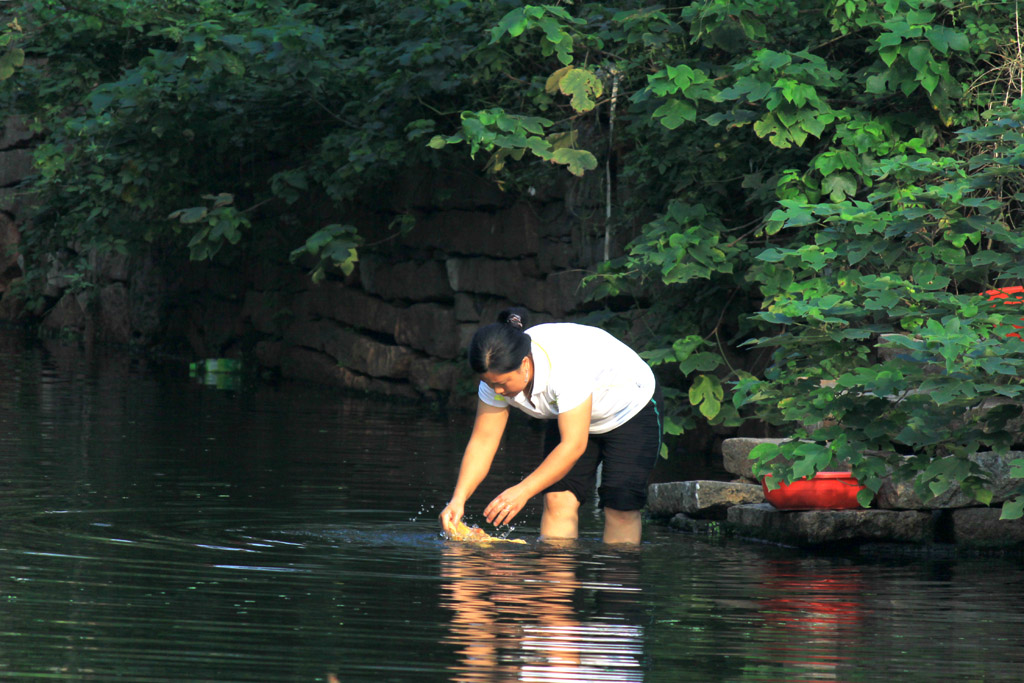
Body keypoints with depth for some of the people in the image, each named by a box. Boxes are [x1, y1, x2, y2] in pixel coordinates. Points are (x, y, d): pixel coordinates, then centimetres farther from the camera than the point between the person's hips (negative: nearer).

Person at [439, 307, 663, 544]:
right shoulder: (498, 374, -23)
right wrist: (458, 499, -30)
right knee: (557, 499, -12)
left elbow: (574, 445, -42)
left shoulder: (567, 366, -42)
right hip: (568, 416, 6)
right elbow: (482, 441, -18)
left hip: (632, 407, -6)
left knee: (620, 507, -13)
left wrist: (523, 491, -45)